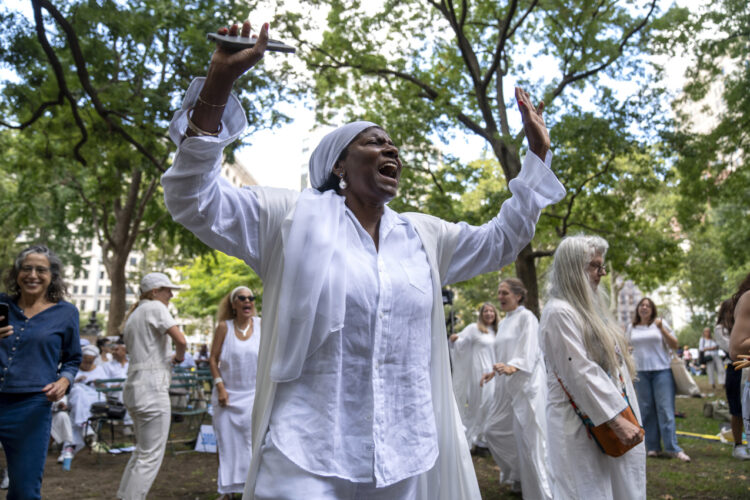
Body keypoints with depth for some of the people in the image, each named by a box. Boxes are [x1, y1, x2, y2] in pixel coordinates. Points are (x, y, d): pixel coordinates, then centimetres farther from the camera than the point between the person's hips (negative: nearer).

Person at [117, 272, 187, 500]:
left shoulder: (132, 315, 20)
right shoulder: (155, 307, -8)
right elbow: (180, 340, -19)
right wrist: (179, 357, 0)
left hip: (134, 386, 10)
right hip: (152, 387, -10)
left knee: (142, 451, 20)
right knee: (150, 456, -4)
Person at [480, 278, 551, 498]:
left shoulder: (526, 317, -8)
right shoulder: (504, 322, 16)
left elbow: (529, 350, -20)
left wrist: (512, 367, -35)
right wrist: (494, 372, 21)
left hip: (526, 383, -9)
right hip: (507, 386, 9)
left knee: (528, 436, -7)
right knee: (494, 431, 13)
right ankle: (519, 475, 30)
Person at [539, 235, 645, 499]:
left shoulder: (588, 307, 14)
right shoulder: (559, 312, -16)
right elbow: (580, 374, -21)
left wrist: (625, 415, 16)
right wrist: (616, 420, -21)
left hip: (615, 417, 9)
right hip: (584, 425, -9)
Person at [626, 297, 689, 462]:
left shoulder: (660, 322, 4)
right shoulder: (631, 327, 10)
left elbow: (675, 345, 0)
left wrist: (662, 329, -13)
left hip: (662, 370, -2)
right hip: (640, 372, 2)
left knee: (665, 409, -5)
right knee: (646, 410, 3)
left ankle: (672, 448, -1)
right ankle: (653, 447, 11)